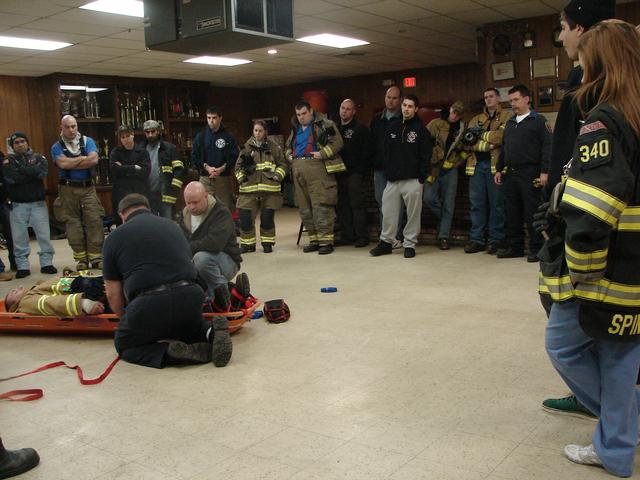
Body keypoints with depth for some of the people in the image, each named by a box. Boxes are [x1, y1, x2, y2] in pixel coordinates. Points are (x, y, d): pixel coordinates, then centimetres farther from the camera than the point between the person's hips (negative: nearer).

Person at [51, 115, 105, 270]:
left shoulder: (87, 141, 8)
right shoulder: (57, 147, 6)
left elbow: (94, 160, -9)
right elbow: (62, 163, -13)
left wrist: (71, 163, -7)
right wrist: (83, 158, -6)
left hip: (88, 188, 0)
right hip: (68, 189, 0)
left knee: (94, 221, -7)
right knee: (73, 224, 1)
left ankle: (96, 257, -4)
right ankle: (81, 259, 8)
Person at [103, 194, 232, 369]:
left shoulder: (115, 237, 10)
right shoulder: (172, 226, 23)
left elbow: (113, 294, 11)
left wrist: (125, 319, 31)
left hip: (149, 303, -4)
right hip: (191, 297, 5)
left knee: (124, 345, 22)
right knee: (192, 330, 36)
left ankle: (168, 352, -7)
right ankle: (210, 333, 0)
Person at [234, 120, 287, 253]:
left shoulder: (274, 147, 7)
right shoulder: (246, 147, 9)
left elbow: (282, 164, 11)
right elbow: (238, 166, 16)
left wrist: (277, 176, -4)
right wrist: (241, 178, 1)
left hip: (270, 188, -1)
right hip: (249, 188, 1)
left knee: (267, 217, 3)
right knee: (245, 217, -4)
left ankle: (268, 243, 18)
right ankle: (247, 243, 12)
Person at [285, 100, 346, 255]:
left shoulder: (323, 124, -1)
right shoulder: (295, 129, 21)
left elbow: (337, 142, -9)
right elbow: (288, 147, 34)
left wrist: (322, 154, -17)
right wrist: (290, 156, 13)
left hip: (316, 167, -7)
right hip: (298, 169, 7)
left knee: (320, 205, -11)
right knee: (304, 207, 9)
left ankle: (326, 240, -7)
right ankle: (314, 239, 18)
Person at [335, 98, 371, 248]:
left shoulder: (360, 128, -2)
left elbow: (365, 152, -8)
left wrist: (360, 171, -13)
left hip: (354, 174, -6)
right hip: (339, 173, 6)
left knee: (357, 205, -7)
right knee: (342, 206, 8)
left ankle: (362, 237, -2)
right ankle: (347, 236, 15)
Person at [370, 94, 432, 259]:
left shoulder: (420, 129, 0)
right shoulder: (393, 127, 14)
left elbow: (426, 155, -5)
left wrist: (422, 177, -11)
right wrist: (387, 173, 8)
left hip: (412, 180, -4)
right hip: (392, 180, 4)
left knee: (413, 214, 1)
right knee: (388, 212, 6)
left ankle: (409, 244, 11)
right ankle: (385, 242, 18)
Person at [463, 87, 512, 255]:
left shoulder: (507, 117, 7)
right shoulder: (476, 120, 20)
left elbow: (503, 135, -13)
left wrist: (481, 134, -5)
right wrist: (485, 144, -11)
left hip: (495, 164, -4)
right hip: (476, 164, 4)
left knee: (496, 203, -1)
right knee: (477, 203, 4)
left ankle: (496, 239, 6)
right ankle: (476, 239, 10)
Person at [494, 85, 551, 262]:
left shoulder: (539, 120, -1)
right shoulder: (509, 123, 19)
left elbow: (547, 147, -8)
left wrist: (544, 172, -15)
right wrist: (499, 169, 16)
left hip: (529, 174, -6)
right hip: (509, 174, 6)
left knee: (532, 214, -4)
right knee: (512, 213, 9)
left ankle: (536, 249, 4)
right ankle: (514, 246, 17)